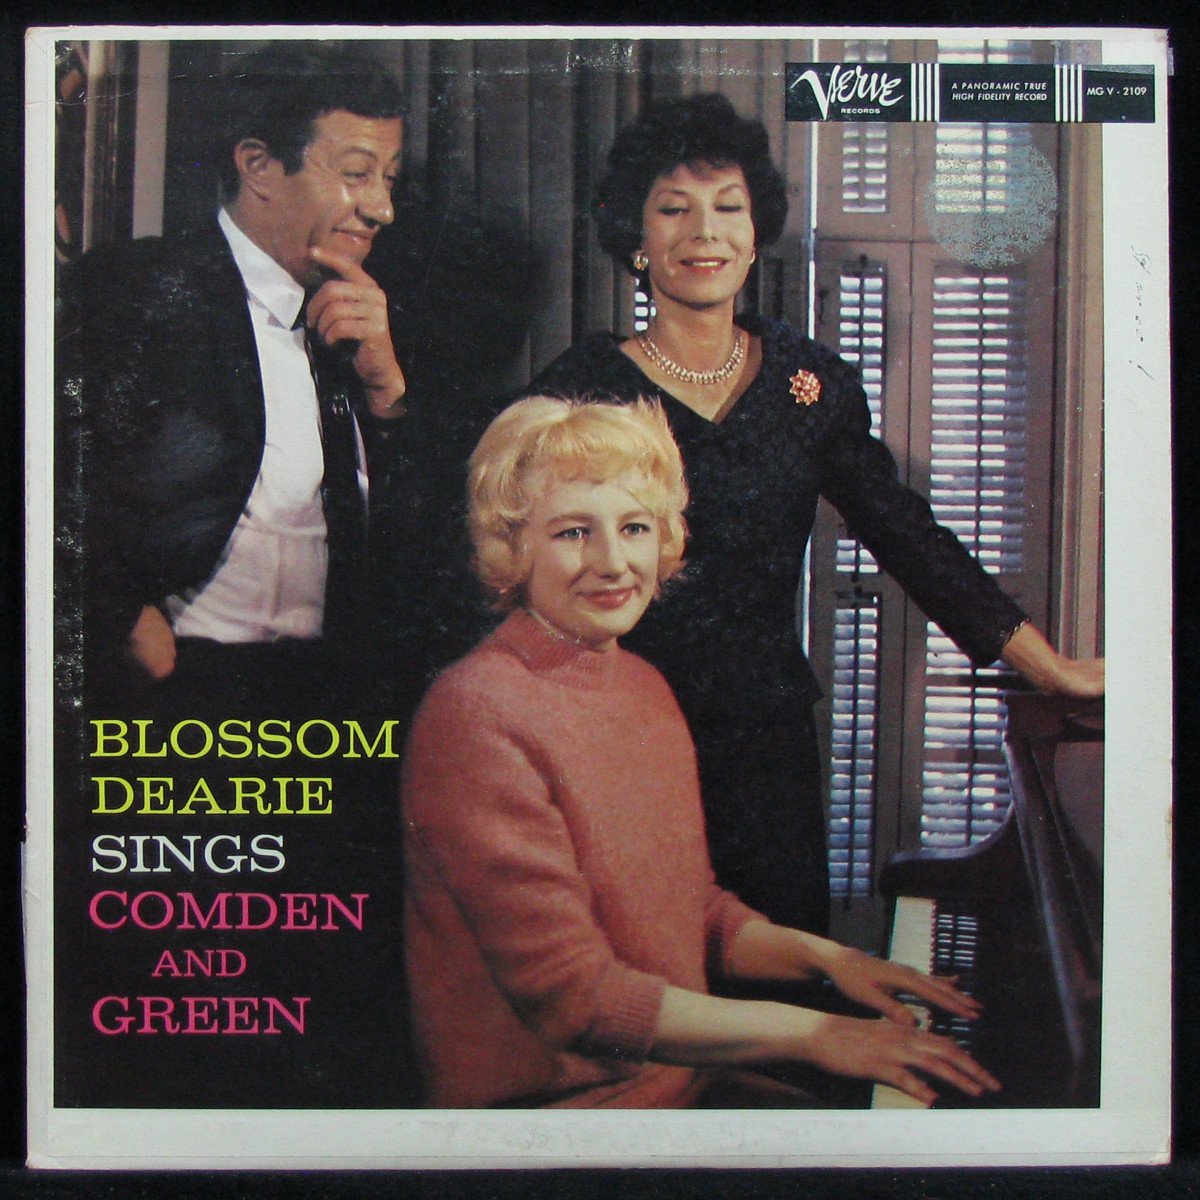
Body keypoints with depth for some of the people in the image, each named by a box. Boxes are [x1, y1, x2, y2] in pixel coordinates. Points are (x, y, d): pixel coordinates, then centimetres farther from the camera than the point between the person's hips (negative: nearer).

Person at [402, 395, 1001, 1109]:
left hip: (679, 1073, 8)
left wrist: (825, 957, -2)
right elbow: (572, 996, -21)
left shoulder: (643, 687, 10)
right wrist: (809, 1032, -20)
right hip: (555, 1103, -8)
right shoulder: (478, 715, -18)